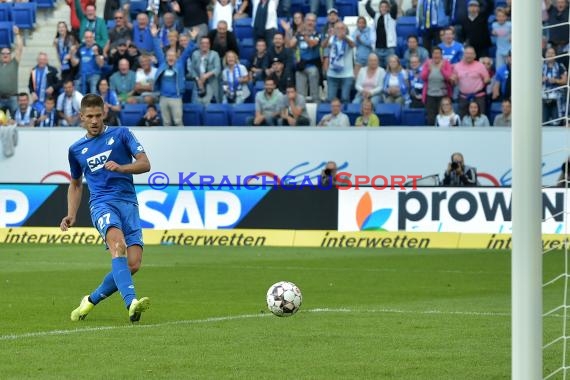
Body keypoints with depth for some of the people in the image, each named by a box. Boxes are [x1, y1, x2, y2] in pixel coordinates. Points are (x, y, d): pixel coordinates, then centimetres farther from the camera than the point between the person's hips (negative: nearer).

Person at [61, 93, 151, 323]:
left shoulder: (121, 134, 10)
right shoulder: (76, 150, 18)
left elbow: (145, 164, 1)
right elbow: (75, 184, 31)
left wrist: (121, 168, -17)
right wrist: (71, 216, 18)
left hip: (129, 204, 1)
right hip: (102, 204, -1)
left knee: (133, 265, -12)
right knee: (118, 244, -32)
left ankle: (91, 300, 10)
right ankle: (131, 302, -50)